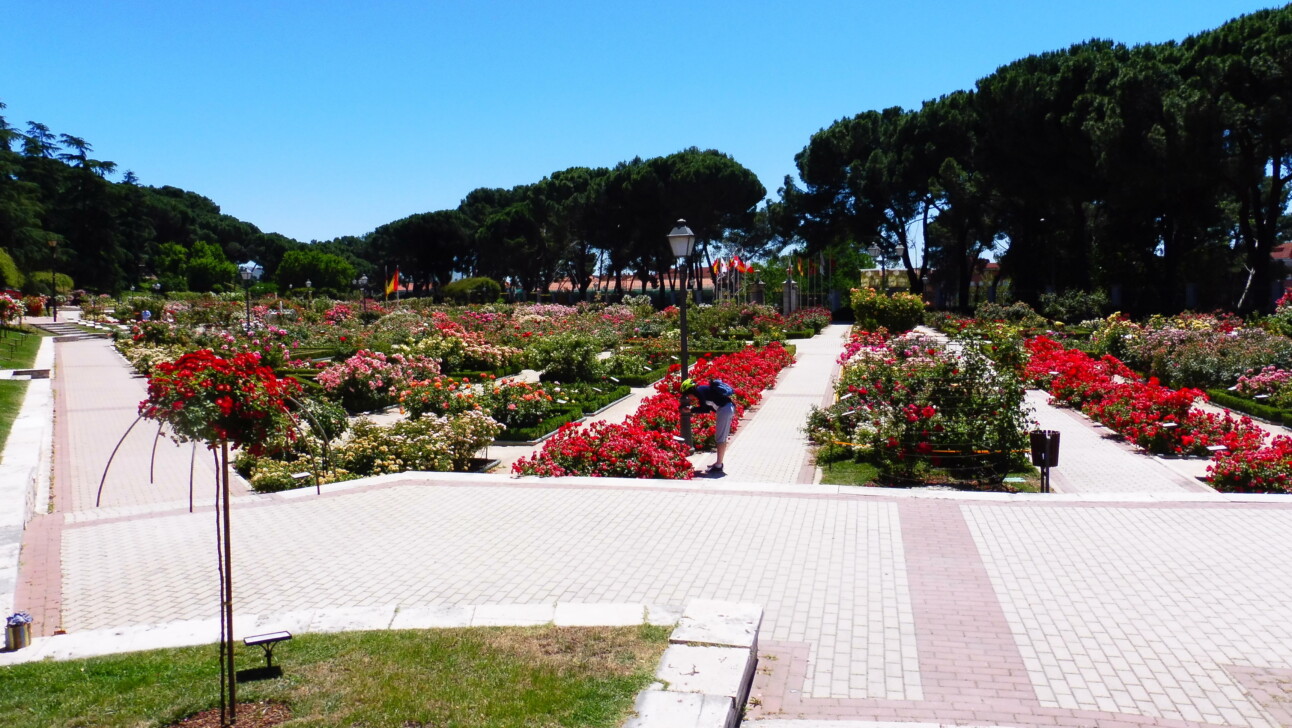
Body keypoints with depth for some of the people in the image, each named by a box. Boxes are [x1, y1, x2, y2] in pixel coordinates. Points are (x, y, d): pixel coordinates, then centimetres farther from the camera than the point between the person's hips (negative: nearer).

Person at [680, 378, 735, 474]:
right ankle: (719, 462, 23)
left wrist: (691, 410, -1)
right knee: (722, 438, 16)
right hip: (728, 408, 10)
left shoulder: (699, 390, -8)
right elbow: (707, 407, 17)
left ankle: (718, 466, -1)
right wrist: (693, 409, 12)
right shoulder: (702, 389, 19)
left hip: (724, 409, -10)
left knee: (720, 438, -4)